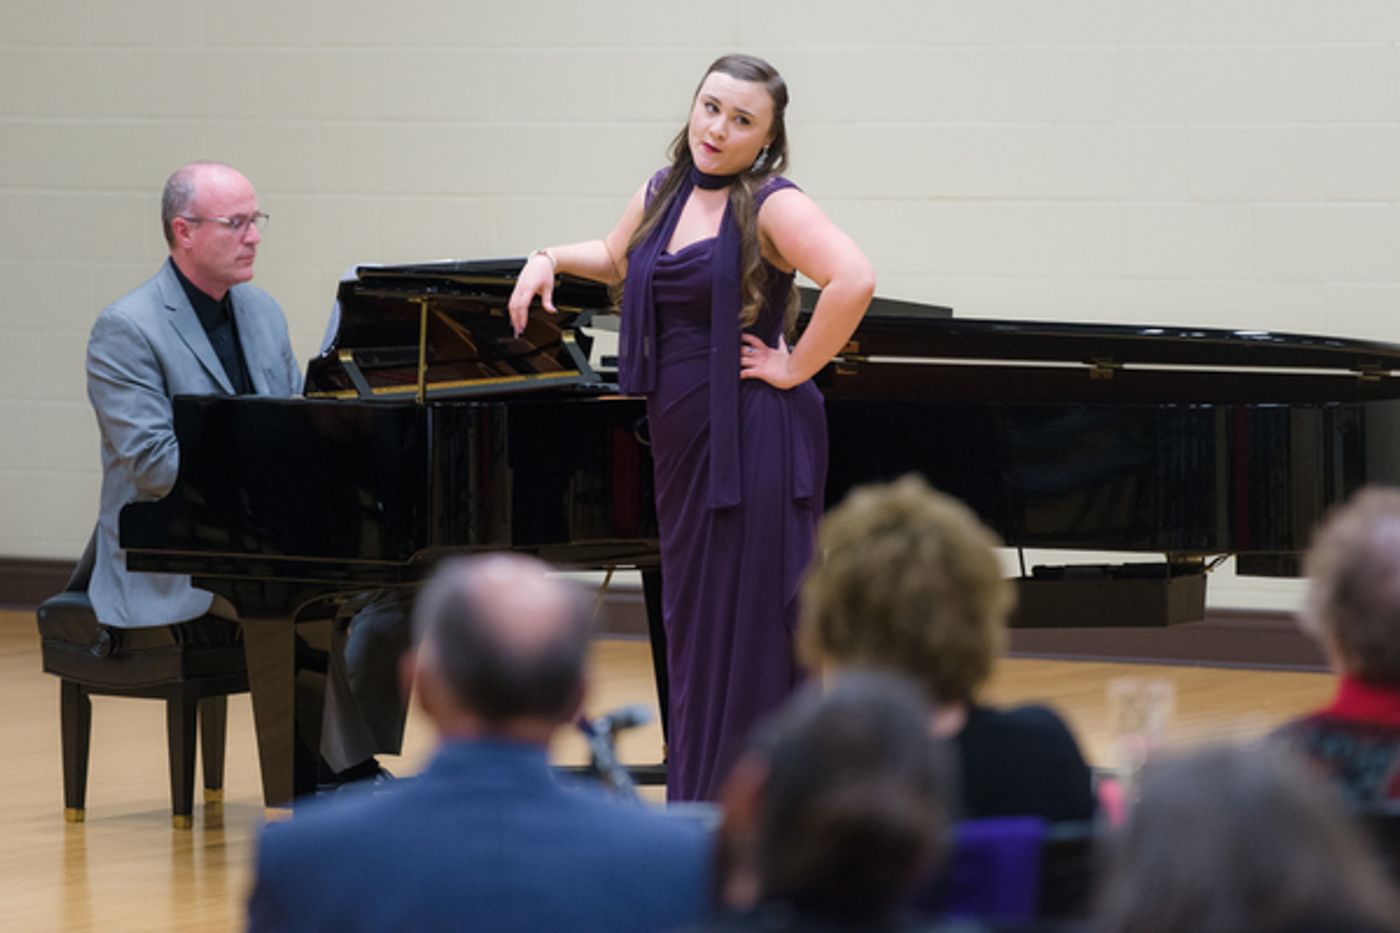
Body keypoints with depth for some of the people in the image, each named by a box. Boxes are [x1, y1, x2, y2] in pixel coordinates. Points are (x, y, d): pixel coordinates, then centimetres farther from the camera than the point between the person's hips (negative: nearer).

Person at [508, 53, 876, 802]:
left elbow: (854, 280, -27)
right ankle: (694, 804, 21)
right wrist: (549, 258, 16)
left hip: (753, 443, -8)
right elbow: (616, 260, 33)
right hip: (682, 437, 8)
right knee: (691, 620, 13)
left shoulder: (771, 206, -12)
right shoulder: (662, 195, 11)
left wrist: (795, 369, -19)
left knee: (750, 628, -6)